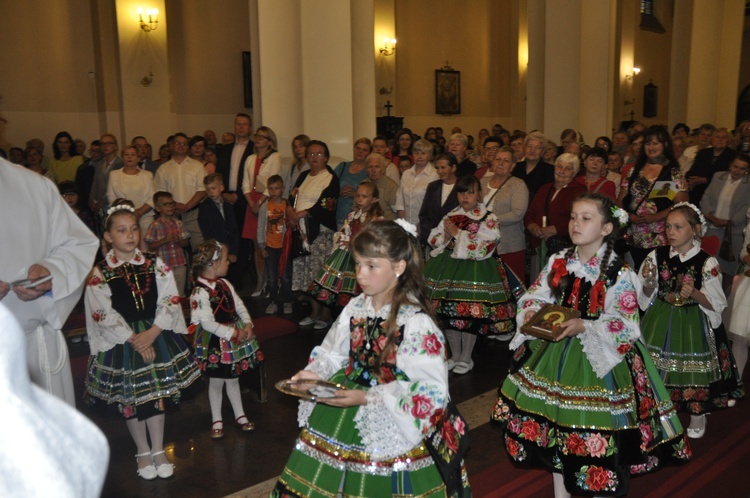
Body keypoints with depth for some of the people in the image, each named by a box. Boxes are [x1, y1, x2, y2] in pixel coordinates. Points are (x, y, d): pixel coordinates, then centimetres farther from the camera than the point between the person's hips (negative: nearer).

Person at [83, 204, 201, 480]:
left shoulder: (155, 265, -1)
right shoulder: (98, 274, -8)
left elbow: (170, 300, -6)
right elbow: (104, 315, -12)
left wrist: (152, 333, -17)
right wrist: (135, 341, -17)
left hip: (157, 335, 2)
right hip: (121, 341, -1)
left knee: (158, 393, 8)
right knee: (129, 397, 10)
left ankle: (158, 451, 24)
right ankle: (143, 452, 28)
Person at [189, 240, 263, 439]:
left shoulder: (224, 284, 2)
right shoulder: (200, 292, -22)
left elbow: (239, 305, 7)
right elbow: (207, 322, -25)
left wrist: (248, 325, -8)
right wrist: (233, 334, -23)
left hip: (236, 336, 7)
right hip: (216, 343, -7)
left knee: (233, 379, 19)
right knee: (216, 382, 10)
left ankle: (240, 415, 33)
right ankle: (216, 421, 27)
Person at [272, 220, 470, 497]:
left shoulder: (417, 323, -19)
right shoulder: (356, 308, 1)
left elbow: (430, 390, -21)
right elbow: (333, 355, 13)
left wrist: (368, 398, -24)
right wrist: (316, 374, -9)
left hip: (391, 427, -5)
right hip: (342, 421, 6)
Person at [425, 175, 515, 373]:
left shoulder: (489, 220, -5)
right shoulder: (451, 216, 12)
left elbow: (484, 248, -18)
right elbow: (433, 239, 12)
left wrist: (458, 234, -14)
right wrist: (446, 237, -10)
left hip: (474, 271, -5)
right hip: (448, 269, 5)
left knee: (469, 315, -1)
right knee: (448, 314, 9)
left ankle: (466, 358, 18)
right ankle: (455, 356, 26)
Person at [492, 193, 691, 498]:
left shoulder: (618, 273, -14)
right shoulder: (558, 262, 1)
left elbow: (625, 325, -17)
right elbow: (535, 295, 6)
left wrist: (585, 327, -29)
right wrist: (531, 311, -15)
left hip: (599, 359, -5)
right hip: (555, 354, 5)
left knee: (596, 432, 2)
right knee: (554, 420, 15)